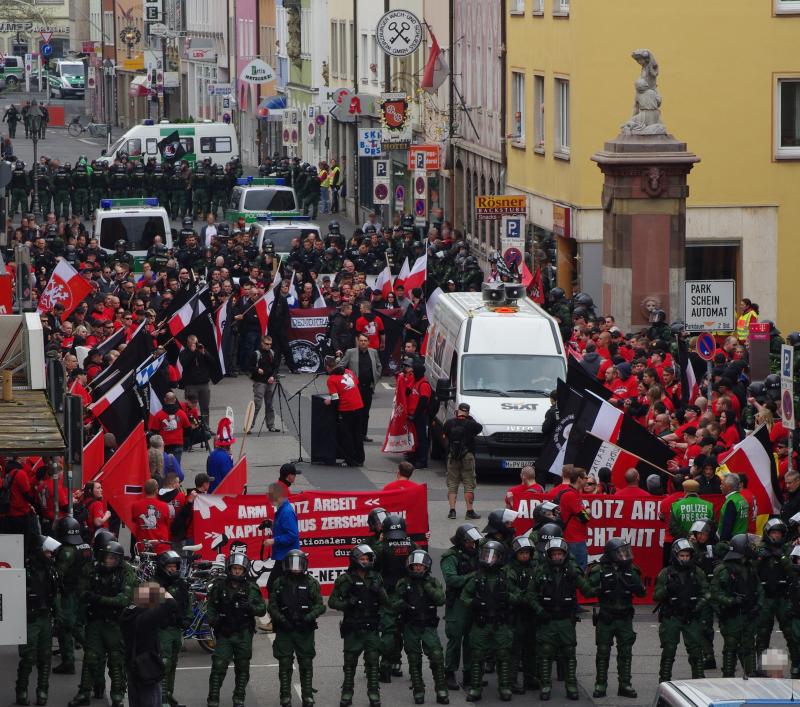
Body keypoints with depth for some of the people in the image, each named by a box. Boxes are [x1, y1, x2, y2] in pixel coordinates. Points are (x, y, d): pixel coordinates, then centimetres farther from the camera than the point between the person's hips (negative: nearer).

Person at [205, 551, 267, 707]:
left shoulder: (251, 588, 0)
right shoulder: (219, 586, 1)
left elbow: (262, 609, -2)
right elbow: (210, 607, 8)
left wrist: (250, 607, -22)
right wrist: (212, 620, -11)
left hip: (244, 634, 1)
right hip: (224, 633, -1)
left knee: (242, 668, 9)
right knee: (218, 666, -8)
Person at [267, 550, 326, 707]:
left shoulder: (311, 583, 2)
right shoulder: (279, 583, 5)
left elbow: (320, 605, -2)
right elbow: (272, 606, 4)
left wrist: (310, 617, -19)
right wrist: (281, 619, -13)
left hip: (305, 630, 0)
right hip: (284, 630, 0)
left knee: (306, 664, 3)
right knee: (284, 664, 0)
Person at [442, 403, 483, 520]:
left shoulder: (449, 423, -4)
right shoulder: (471, 424, -10)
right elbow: (480, 428, 7)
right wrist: (469, 418, 7)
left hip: (452, 456, 2)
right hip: (467, 456, -2)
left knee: (452, 484, 9)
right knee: (469, 484, 2)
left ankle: (452, 511, 3)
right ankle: (469, 511, 0)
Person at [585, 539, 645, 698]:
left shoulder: (631, 570, 6)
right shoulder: (599, 570, -5)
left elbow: (642, 592, 7)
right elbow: (588, 591, -11)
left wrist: (634, 585, -13)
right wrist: (603, 587, -26)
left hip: (624, 618, 3)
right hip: (605, 618, -3)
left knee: (625, 652, 4)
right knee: (603, 652, 1)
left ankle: (625, 685, 10)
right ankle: (600, 685, 8)